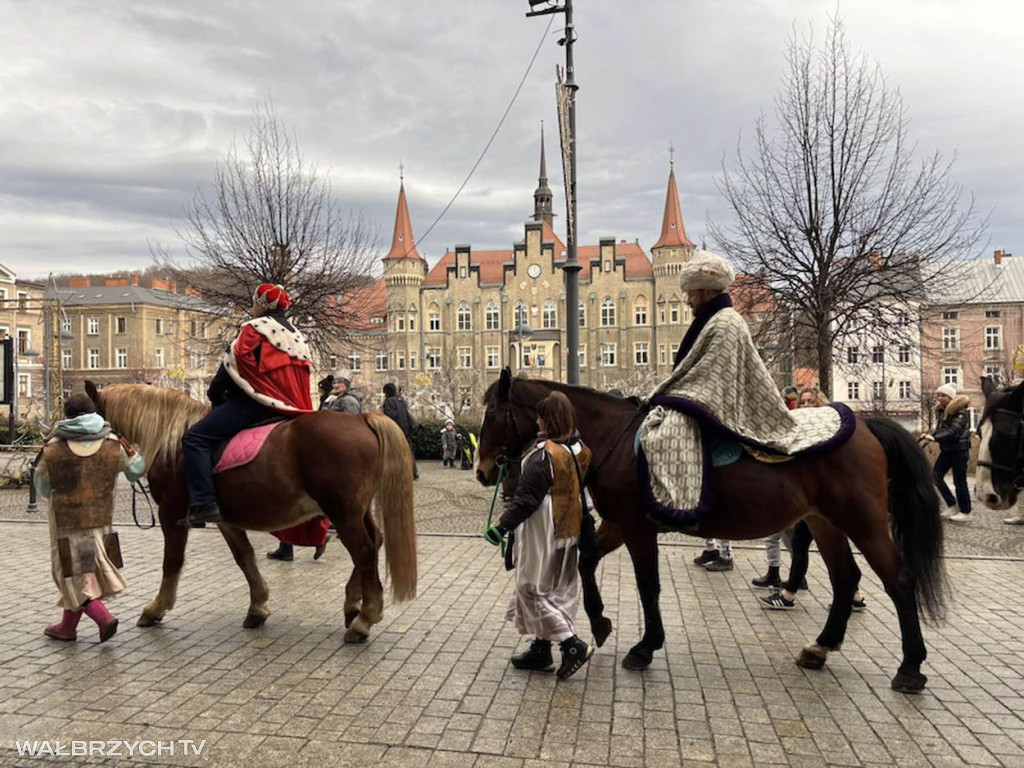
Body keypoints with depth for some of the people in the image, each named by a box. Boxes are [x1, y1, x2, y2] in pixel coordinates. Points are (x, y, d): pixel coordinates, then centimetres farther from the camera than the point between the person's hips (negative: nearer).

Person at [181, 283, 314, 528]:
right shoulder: (296, 335, 19)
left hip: (255, 402, -9)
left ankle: (203, 504, -24)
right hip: (289, 406, 9)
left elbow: (231, 366, -8)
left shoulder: (255, 329, -5)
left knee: (195, 438, -10)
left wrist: (215, 395, 8)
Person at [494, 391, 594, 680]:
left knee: (532, 588, 4)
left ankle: (573, 645, -1)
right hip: (570, 533, 9)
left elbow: (526, 499, -22)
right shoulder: (580, 451, 3)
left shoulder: (543, 454, -21)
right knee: (557, 590, 16)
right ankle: (541, 651, 27)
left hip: (543, 534, -9)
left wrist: (503, 525, -17)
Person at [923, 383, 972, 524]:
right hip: (947, 449, 8)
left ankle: (965, 513, 8)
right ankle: (952, 506, 13)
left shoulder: (960, 411, -16)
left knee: (959, 481, -3)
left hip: (959, 450, -8)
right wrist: (931, 436, -5)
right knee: (936, 475, 2)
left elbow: (953, 430, -29)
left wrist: (935, 437, -41)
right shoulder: (941, 410, 8)